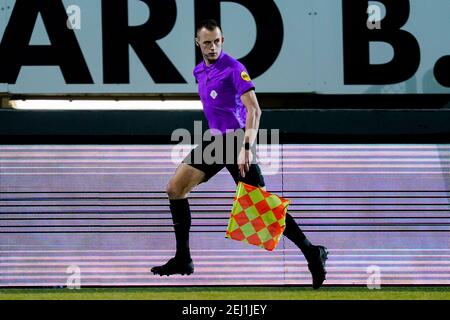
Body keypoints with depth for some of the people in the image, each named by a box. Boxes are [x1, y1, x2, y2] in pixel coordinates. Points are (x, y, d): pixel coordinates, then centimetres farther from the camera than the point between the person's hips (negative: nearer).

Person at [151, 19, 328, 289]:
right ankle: (183, 260, 9)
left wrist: (246, 147, -31)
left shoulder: (233, 69, -14)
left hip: (237, 141, -8)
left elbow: (254, 110, -22)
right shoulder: (200, 71, 11)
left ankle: (312, 254, -10)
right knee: (175, 188, 3)